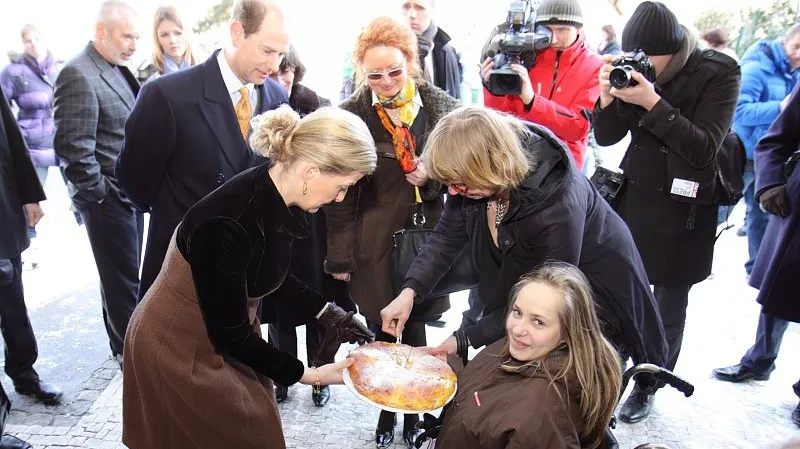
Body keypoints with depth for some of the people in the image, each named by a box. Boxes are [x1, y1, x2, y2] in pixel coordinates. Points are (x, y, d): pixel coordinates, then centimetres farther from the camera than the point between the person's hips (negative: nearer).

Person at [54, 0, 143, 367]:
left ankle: (127, 343, 36)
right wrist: (100, 194, -15)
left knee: (126, 276, 20)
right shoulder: (78, 75, -17)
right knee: (122, 280, 5)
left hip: (130, 193, 8)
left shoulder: (118, 69, 10)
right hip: (108, 199, -8)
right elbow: (73, 148, -21)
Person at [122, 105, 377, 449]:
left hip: (225, 336, 7)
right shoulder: (228, 224, -35)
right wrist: (307, 375, -16)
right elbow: (230, 333, -25)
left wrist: (326, 312, 1)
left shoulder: (277, 199, -11)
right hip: (179, 348, -7)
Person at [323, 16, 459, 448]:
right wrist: (340, 255, -4)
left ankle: (414, 414, 33)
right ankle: (387, 412, 35)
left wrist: (434, 174, -13)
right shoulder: (351, 115, -6)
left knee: (413, 327, 10)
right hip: (374, 242, -1)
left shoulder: (441, 106, -1)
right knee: (383, 331, 10)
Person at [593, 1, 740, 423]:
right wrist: (608, 94, -17)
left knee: (668, 309, 6)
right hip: (632, 197, 3)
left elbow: (704, 148, -16)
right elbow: (606, 136, 2)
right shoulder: (637, 70, 1)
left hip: (682, 210, -3)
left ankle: (646, 388, 26)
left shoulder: (717, 73, -9)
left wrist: (652, 103, -26)